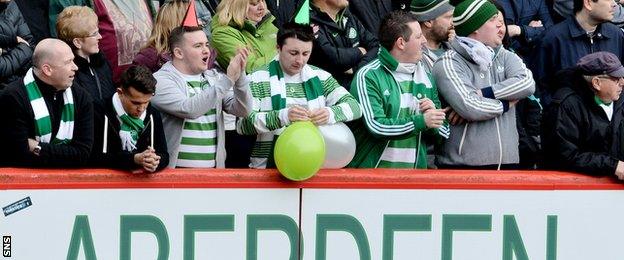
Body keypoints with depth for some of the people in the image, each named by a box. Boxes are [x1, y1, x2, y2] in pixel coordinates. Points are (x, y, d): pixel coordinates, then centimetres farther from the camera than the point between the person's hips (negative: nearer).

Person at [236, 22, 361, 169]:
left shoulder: (320, 78, 14)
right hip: (269, 167, -2)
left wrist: (331, 114, -14)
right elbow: (242, 124, -8)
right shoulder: (258, 80, 3)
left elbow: (354, 107, 9)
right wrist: (282, 117, -24)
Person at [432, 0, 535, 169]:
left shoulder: (504, 57, 13)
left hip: (507, 162, 5)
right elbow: (470, 108, -20)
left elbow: (528, 84, -6)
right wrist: (507, 103, -4)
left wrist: (483, 93, -15)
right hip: (463, 165, -5)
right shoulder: (449, 64, -6)